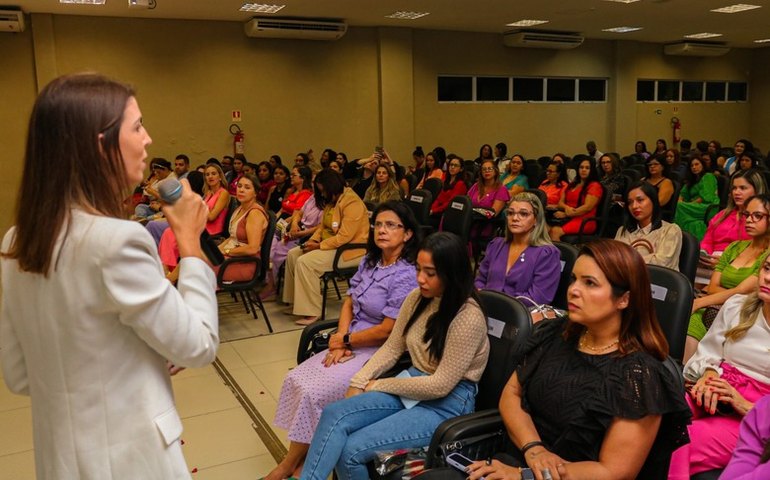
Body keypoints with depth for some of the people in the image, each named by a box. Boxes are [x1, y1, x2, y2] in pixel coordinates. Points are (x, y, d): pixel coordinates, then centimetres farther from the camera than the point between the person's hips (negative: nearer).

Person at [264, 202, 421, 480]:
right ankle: (302, 456, 2)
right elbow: (349, 303, 8)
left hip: (378, 352, -8)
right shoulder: (369, 262, 8)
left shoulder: (407, 276, -18)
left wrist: (345, 340, -8)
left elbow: (387, 330, -19)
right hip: (350, 345, 8)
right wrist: (340, 344, -7)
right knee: (295, 380, -7)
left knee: (313, 393, -18)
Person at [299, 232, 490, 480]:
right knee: (333, 414, -18)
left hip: (447, 404, -7)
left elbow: (440, 386, -19)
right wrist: (358, 382, -5)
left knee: (351, 450, -21)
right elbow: (391, 348, 9)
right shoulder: (417, 298, 1)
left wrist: (378, 386, -11)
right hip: (412, 386, 7)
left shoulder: (468, 318, -21)